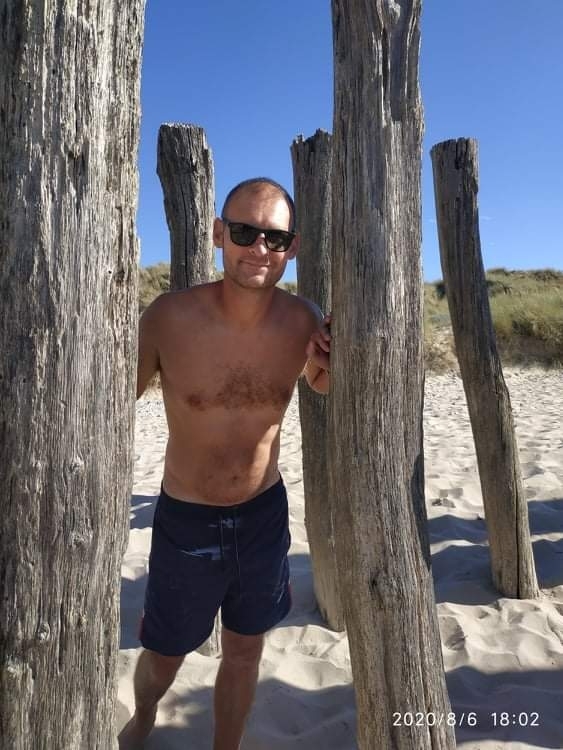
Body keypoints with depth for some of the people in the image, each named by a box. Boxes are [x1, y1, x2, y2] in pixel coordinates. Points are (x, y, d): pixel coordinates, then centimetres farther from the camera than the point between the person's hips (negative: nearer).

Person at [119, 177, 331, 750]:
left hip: (264, 514, 2)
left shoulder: (302, 321, -12)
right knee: (163, 654, 21)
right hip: (185, 520, -1)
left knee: (244, 650, 20)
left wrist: (331, 364, -14)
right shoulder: (170, 316, -20)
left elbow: (320, 382, 9)